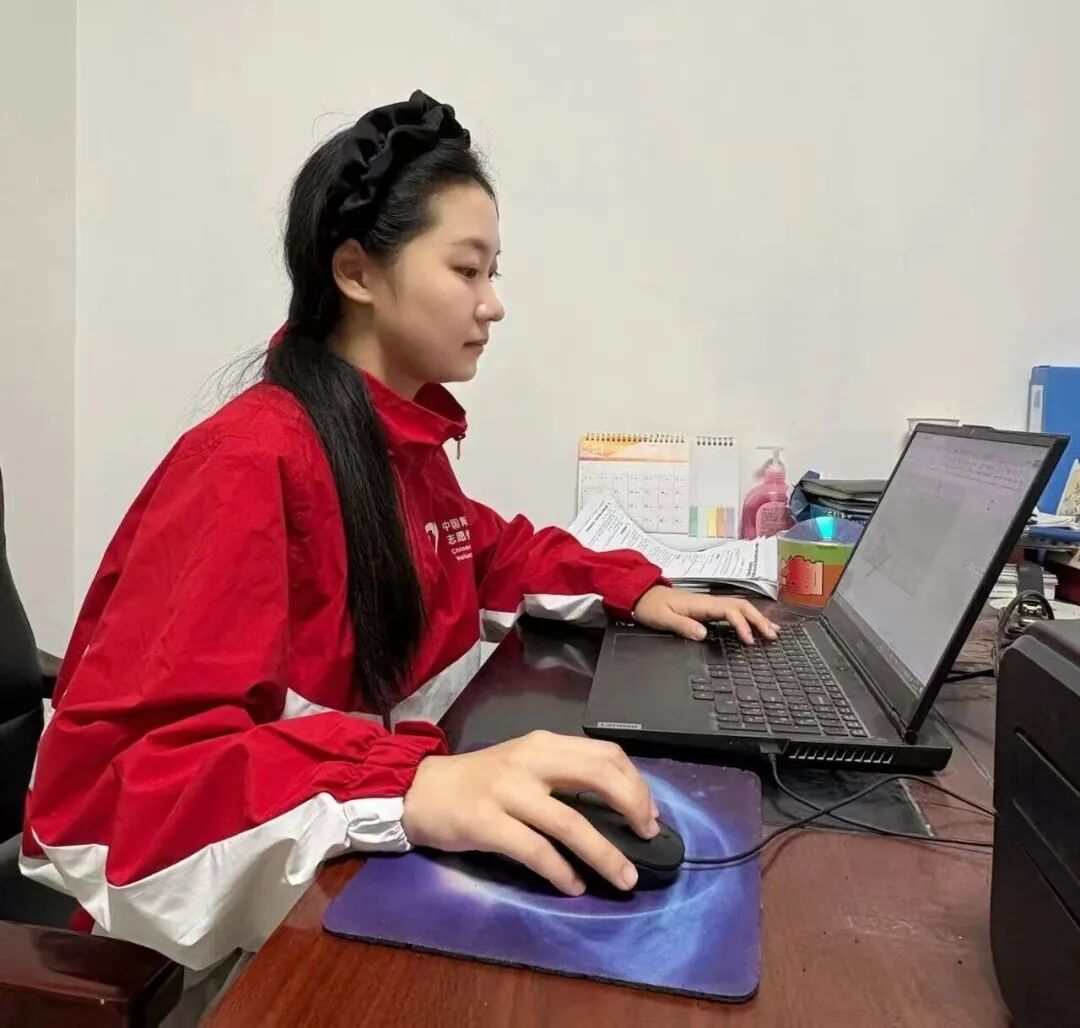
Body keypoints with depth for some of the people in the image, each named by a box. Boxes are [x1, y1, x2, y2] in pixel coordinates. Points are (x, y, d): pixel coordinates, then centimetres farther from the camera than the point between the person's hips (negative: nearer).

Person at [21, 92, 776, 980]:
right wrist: (412, 785, -41)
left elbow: (490, 552, 20)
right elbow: (105, 778, -27)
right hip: (268, 913, -6)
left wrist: (635, 590, 6)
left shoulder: (407, 438, 1)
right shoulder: (254, 464, -22)